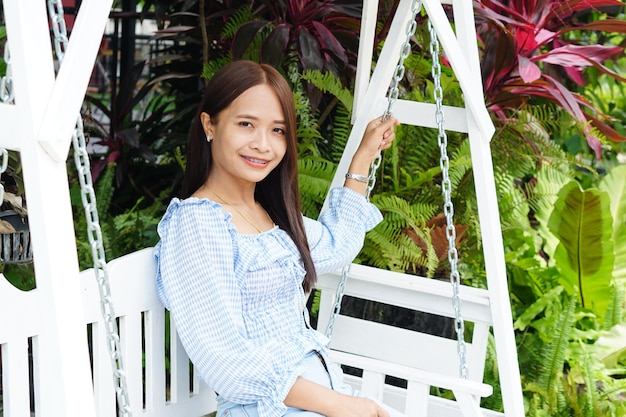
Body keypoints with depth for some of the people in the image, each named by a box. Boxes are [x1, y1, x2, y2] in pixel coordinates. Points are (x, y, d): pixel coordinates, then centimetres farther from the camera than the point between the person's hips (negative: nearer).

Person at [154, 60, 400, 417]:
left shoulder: (267, 211, 11)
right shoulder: (197, 222, -14)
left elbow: (337, 247, 29)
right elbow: (223, 357, -19)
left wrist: (364, 156, 27)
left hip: (326, 385, 8)